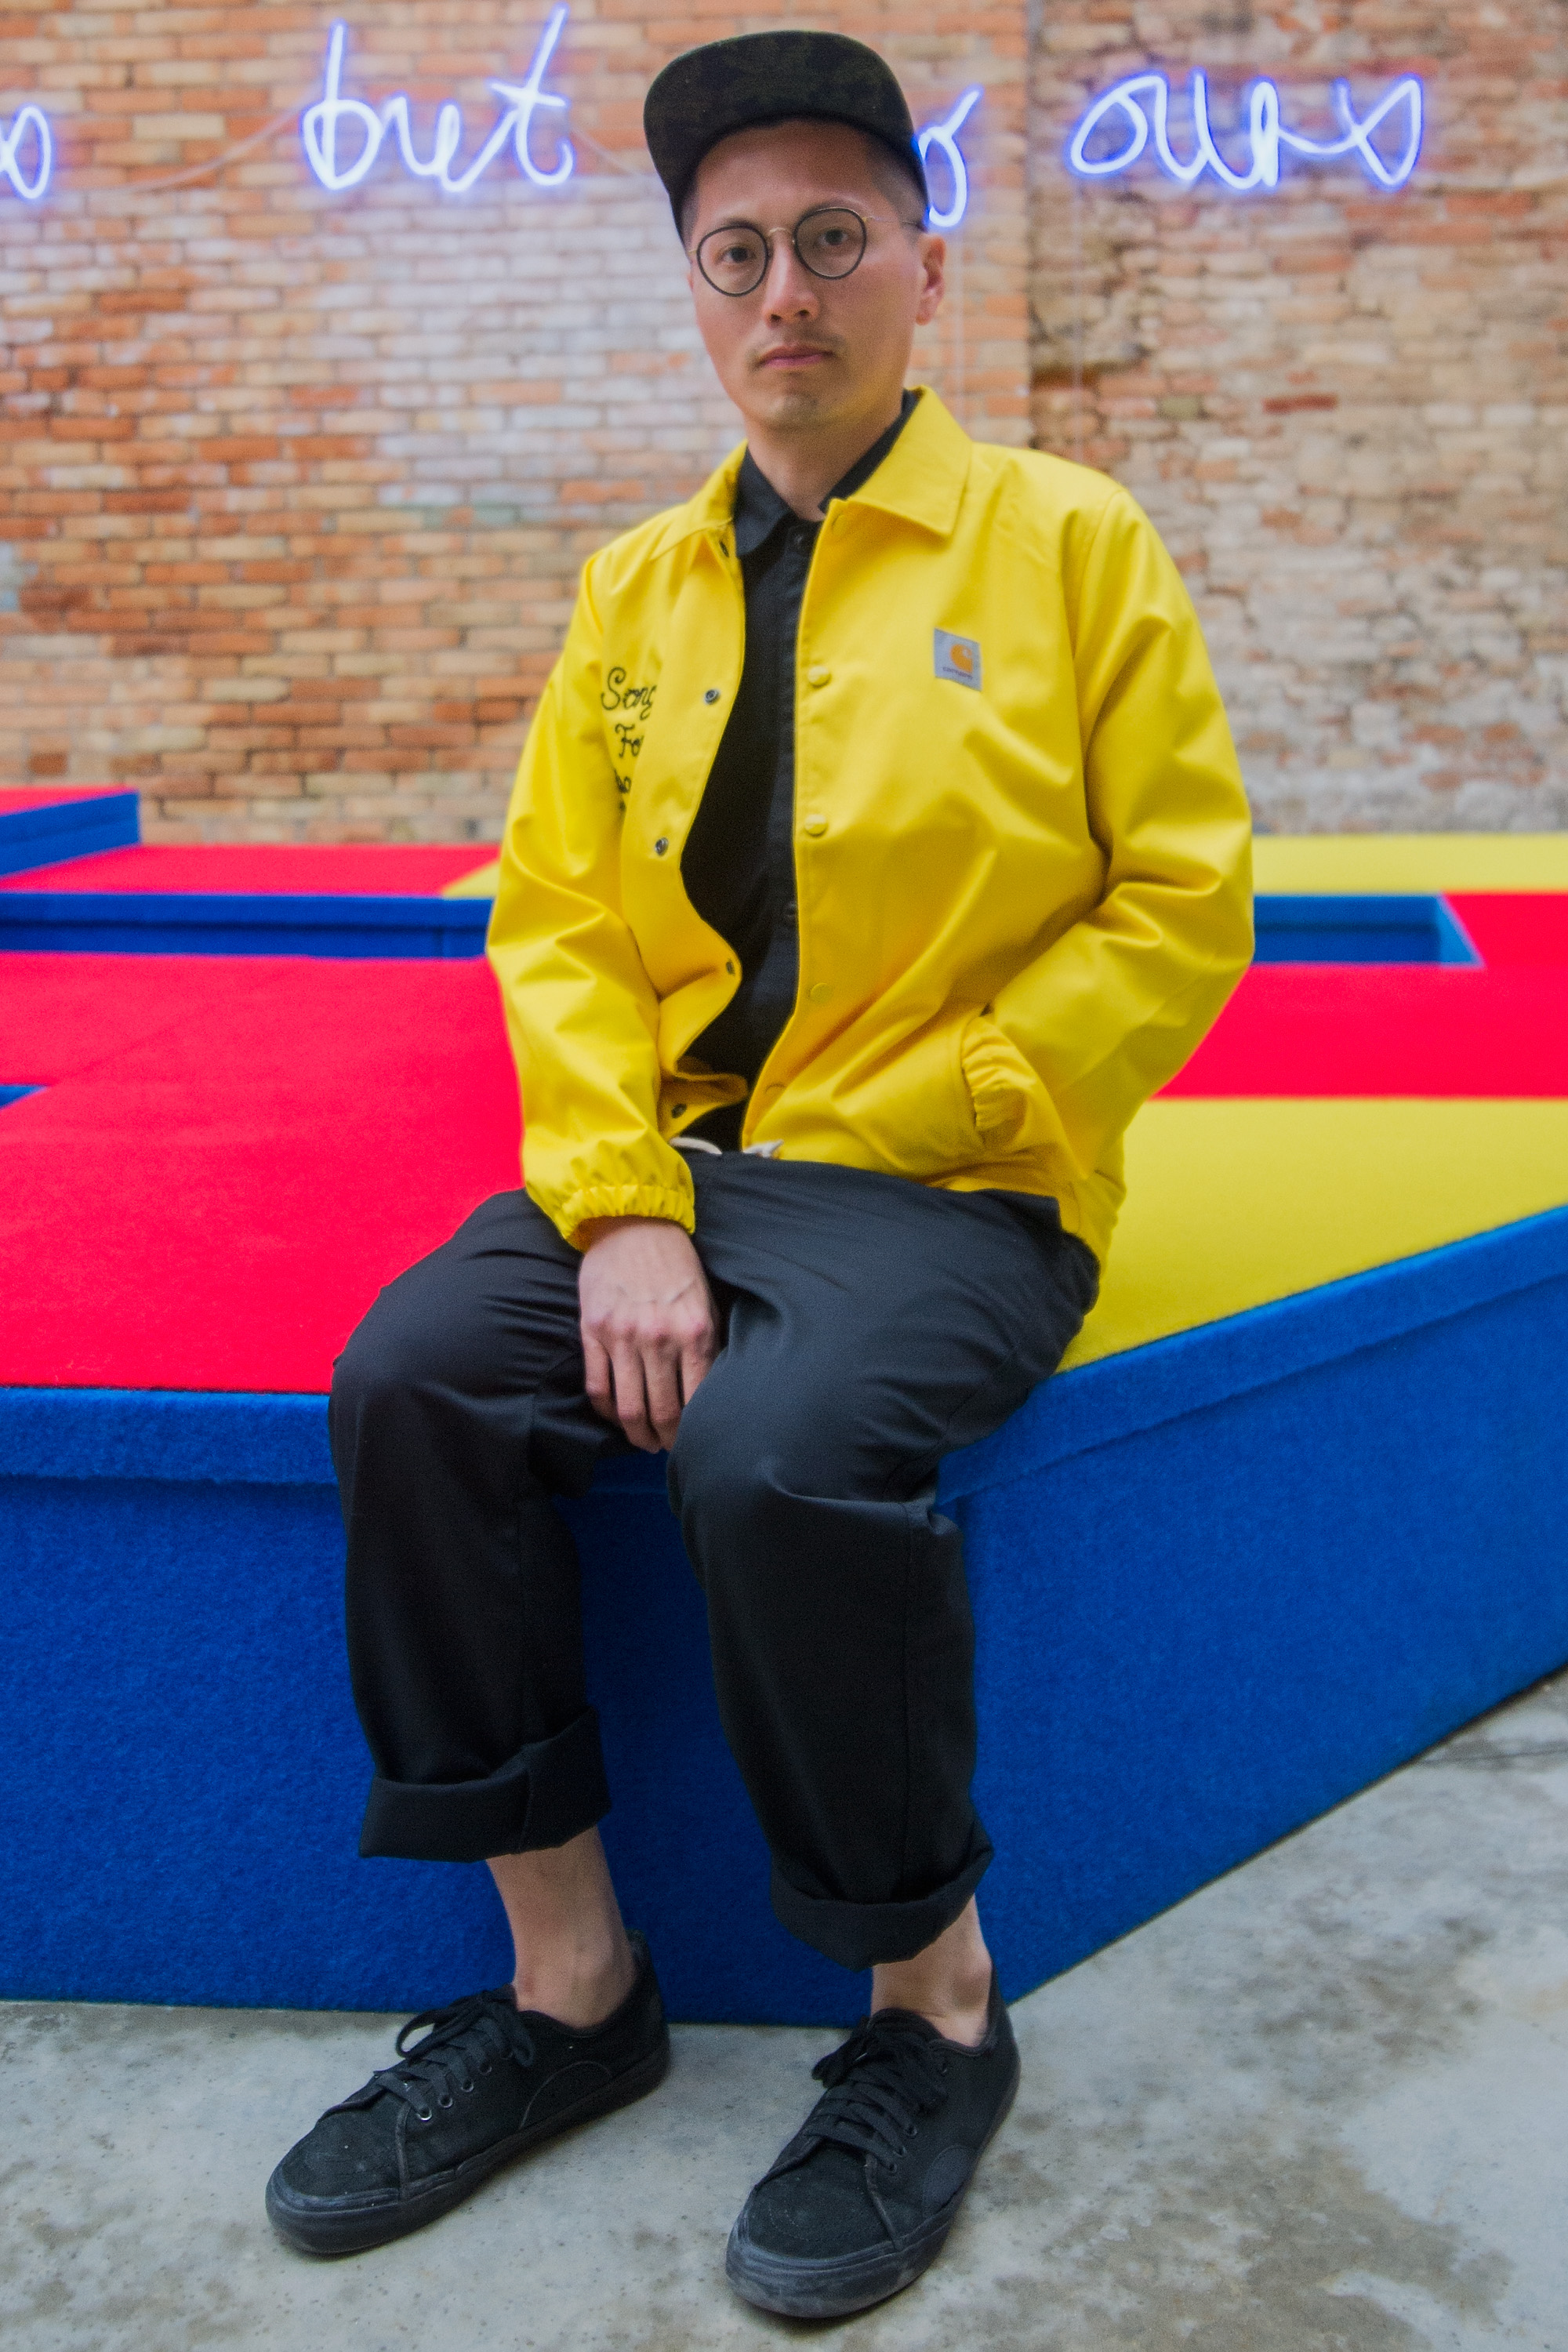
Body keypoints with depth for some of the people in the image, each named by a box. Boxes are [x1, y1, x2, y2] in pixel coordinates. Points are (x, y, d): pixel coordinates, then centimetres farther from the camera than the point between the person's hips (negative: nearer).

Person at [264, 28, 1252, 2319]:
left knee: (778, 1450, -32)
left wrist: (879, 1136, -12)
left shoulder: (1072, 542, 0)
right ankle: (572, 1980, -3)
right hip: (672, 1152, 5)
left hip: (953, 1180, -4)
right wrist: (622, 1204, -10)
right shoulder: (637, 585, 12)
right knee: (409, 1381, -19)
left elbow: (1181, 910, -5)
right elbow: (553, 910, 7)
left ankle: (936, 2007, -6)